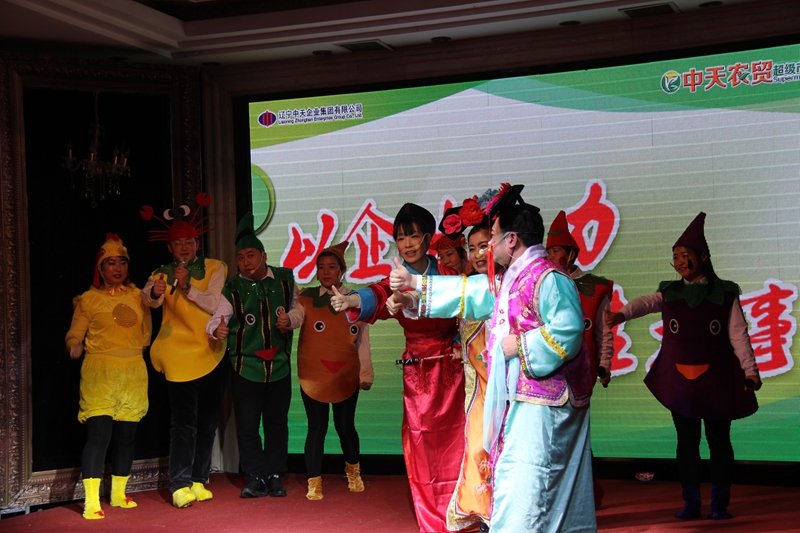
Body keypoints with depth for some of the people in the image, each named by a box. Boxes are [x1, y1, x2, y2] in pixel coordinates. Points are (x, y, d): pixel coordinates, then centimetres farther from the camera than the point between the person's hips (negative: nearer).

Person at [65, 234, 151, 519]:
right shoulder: (88, 299, 4)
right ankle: (92, 501, -11)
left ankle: (118, 494, 22)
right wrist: (74, 347, -18)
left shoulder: (138, 296, 12)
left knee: (126, 436, 8)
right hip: (98, 371, -3)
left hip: (133, 372, 4)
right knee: (98, 435, -13)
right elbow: (74, 334, 1)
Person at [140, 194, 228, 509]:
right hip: (180, 358, -3)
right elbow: (149, 299, -17)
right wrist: (154, 293, -41)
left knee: (208, 421, 9)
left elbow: (215, 304, -7)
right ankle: (180, 486, -11)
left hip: (213, 355, 3)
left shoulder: (214, 269, 5)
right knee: (183, 423, -10)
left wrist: (188, 288, -22)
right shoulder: (162, 275, 4)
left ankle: (199, 481, 19)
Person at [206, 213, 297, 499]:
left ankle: (275, 475, 18)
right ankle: (255, 478, 8)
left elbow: (296, 309, 18)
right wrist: (217, 329, -33)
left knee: (277, 422, 7)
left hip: (279, 365, 1)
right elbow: (215, 319, -11)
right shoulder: (232, 290, -1)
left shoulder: (285, 279, 4)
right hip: (245, 366, -1)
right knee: (247, 424, -2)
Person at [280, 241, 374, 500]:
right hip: (313, 376, -1)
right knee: (317, 428, 1)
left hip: (346, 377, 1)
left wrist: (366, 374, 9)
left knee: (345, 426, 6)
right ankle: (314, 482, 13)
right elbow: (297, 315, -19)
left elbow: (362, 340, 8)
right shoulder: (307, 298, 2)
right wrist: (286, 320, -43)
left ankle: (353, 471, 33)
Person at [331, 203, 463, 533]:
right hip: (418, 375, 1)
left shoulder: (448, 275, 2)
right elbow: (378, 297, -19)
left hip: (453, 371, 0)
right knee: (424, 453, 2)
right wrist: (349, 301, -40)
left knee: (455, 447, -1)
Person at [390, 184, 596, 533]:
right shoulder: (514, 278, 15)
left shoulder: (547, 278, -17)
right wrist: (415, 283, 29)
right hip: (519, 398, 10)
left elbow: (568, 331, -28)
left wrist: (519, 346, -18)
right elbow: (471, 293, 27)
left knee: (525, 490, -10)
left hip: (541, 402, -10)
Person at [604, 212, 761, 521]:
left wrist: (750, 369, -10)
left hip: (716, 379, -2)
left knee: (719, 441, 3)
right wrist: (622, 314, -34)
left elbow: (738, 335, -1)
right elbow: (646, 303, -14)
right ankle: (691, 503, 16)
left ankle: (720, 504, 12)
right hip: (679, 378, 2)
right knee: (686, 442, 7)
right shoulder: (670, 293, 6)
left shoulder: (725, 294, 1)